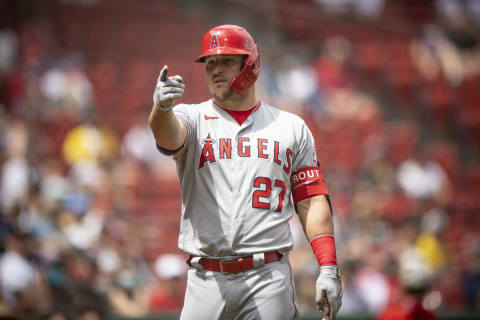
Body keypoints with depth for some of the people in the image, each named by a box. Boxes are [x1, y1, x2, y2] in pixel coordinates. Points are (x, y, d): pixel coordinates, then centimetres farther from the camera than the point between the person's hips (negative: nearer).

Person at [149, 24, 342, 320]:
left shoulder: (291, 127, 12)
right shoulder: (193, 118, 9)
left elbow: (313, 201, 10)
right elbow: (168, 135, -16)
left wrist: (329, 269, -1)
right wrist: (162, 107, -41)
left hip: (269, 280, 0)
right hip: (207, 281, 0)